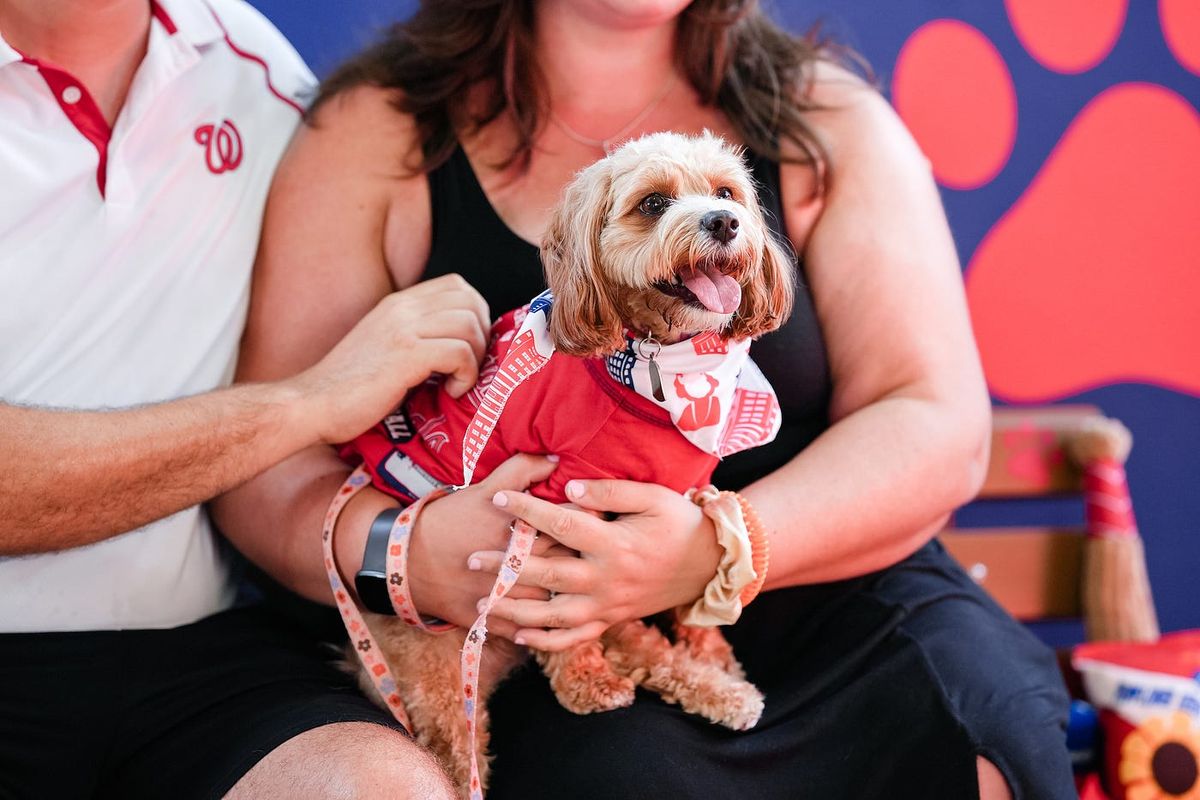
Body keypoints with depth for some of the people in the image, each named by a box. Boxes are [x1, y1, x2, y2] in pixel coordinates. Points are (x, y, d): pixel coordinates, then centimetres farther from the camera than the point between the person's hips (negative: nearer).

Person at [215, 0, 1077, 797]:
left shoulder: (829, 124, 7)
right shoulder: (377, 136, 4)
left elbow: (940, 434, -4)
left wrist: (718, 549, -22)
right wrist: (400, 551, -25)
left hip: (823, 596, 2)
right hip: (528, 653, -1)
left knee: (987, 726, -28)